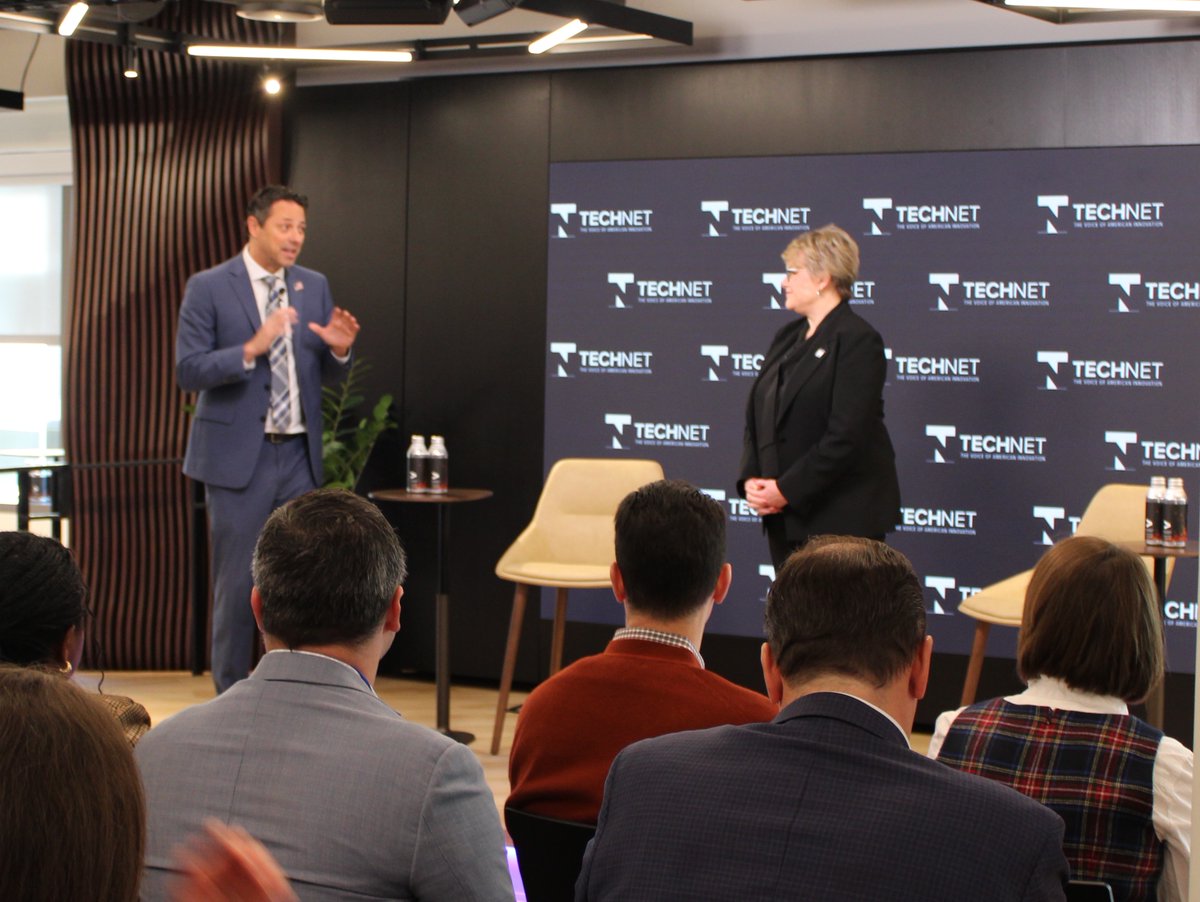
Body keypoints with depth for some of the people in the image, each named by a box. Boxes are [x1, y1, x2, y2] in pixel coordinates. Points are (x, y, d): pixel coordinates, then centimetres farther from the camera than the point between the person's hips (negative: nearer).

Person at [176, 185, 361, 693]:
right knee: (237, 584, 2)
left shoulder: (314, 287, 9)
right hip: (238, 455, -4)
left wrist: (339, 349, -11)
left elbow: (327, 375, 12)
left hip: (299, 456, 4)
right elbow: (187, 371, -11)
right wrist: (252, 348, -24)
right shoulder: (209, 288, -5)